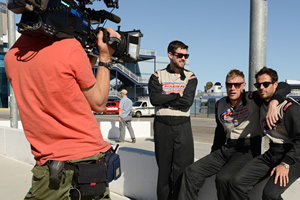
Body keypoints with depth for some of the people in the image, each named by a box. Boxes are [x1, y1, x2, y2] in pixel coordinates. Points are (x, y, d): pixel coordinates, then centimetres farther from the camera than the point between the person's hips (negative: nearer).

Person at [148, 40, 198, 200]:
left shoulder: (190, 77, 8)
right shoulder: (157, 76, 7)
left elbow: (187, 101, -8)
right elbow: (154, 99, -10)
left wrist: (165, 100, -7)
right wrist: (177, 94, -5)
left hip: (182, 126, 0)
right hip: (162, 125, 0)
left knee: (183, 167, -3)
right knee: (164, 167, 7)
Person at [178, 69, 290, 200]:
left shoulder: (252, 100, -8)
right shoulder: (220, 105, 9)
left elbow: (284, 87, -15)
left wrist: (273, 102, -35)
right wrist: (212, 156, 19)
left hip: (247, 151, -6)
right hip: (225, 149, 6)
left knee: (223, 178, -31)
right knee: (192, 172, -8)